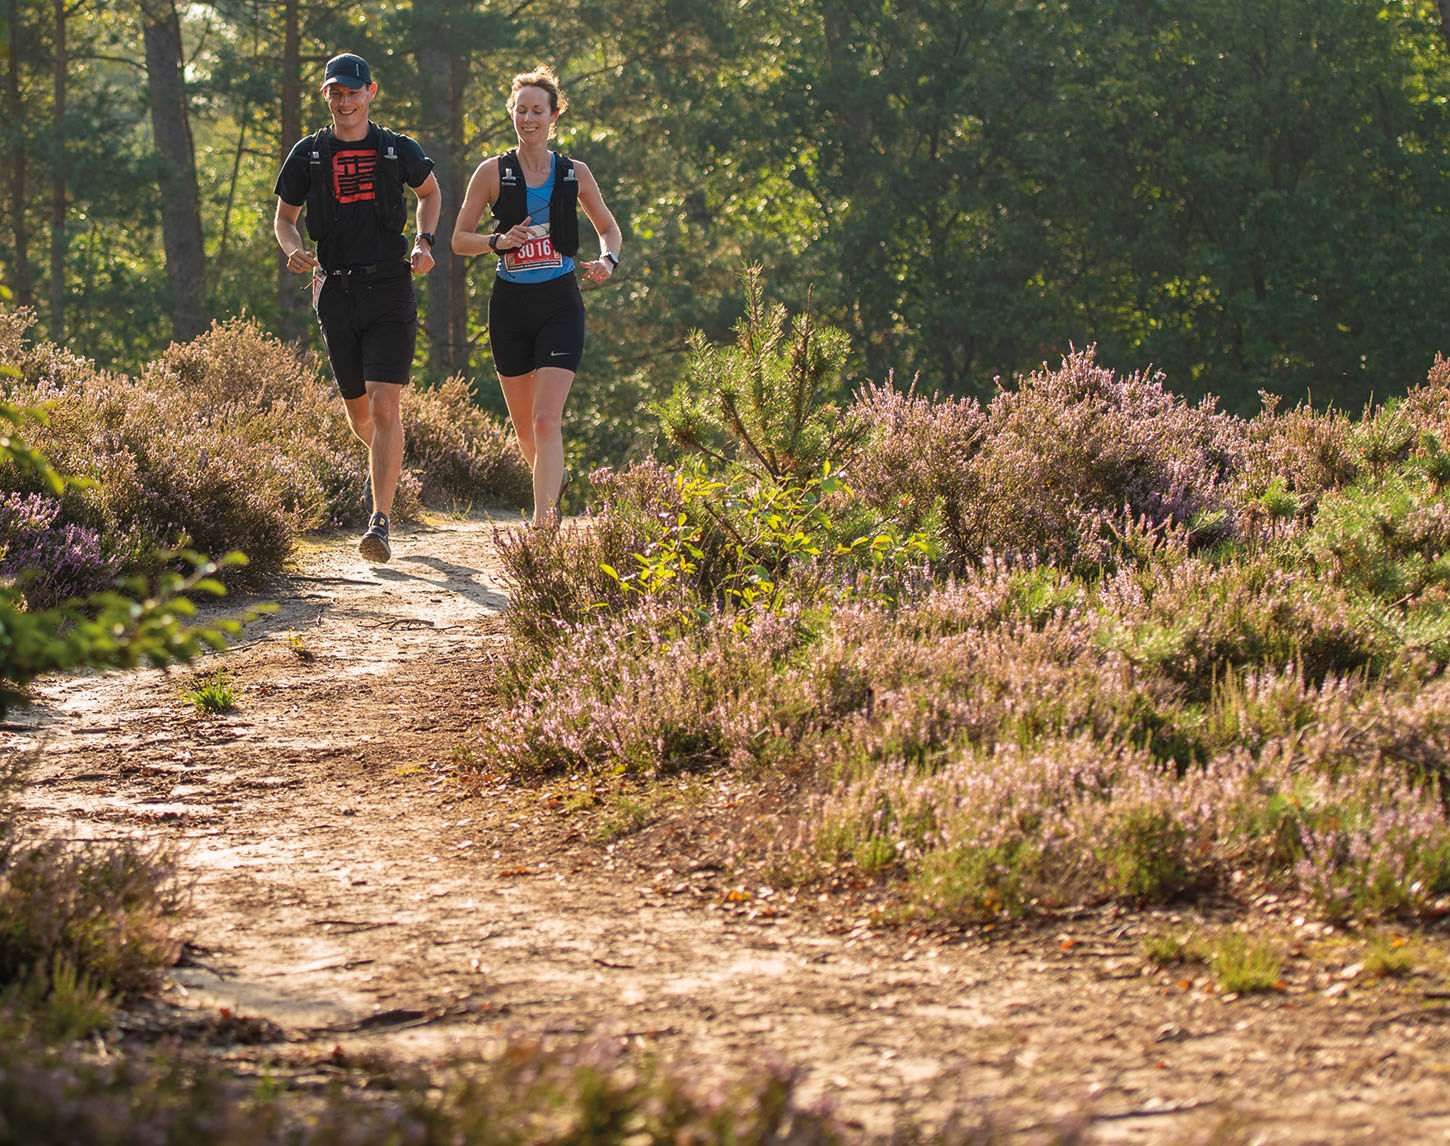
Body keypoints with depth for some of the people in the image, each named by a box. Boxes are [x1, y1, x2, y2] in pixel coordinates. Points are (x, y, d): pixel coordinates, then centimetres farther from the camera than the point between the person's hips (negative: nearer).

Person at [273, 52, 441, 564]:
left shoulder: (398, 150, 2)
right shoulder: (308, 154, 4)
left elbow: (430, 192, 21)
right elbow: (283, 217, 14)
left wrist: (424, 243, 4)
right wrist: (294, 249, -8)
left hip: (390, 291, -2)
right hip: (336, 291, 2)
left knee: (385, 406, -14)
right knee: (358, 412, 11)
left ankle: (380, 524, -17)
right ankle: (385, 462, 47)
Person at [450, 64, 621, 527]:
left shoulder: (574, 173, 4)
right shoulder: (493, 172, 1)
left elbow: (609, 228, 16)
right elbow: (459, 239, 4)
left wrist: (607, 260, -5)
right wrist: (499, 241, -15)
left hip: (560, 303, -1)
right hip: (511, 305, 1)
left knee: (546, 420, -16)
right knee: (524, 427, 10)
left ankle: (543, 519, -21)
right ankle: (553, 486, 39)